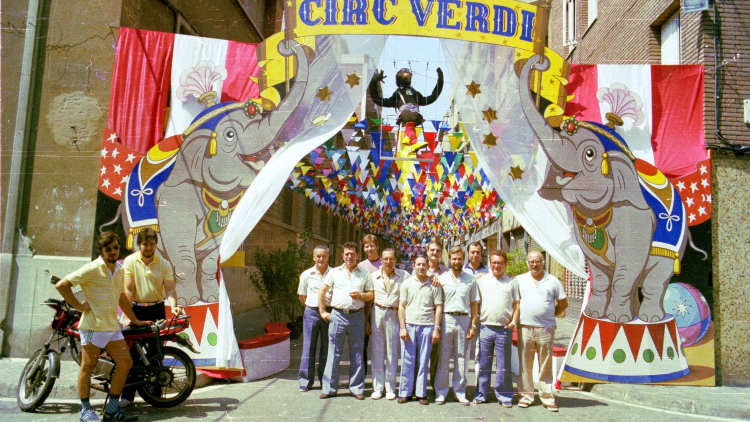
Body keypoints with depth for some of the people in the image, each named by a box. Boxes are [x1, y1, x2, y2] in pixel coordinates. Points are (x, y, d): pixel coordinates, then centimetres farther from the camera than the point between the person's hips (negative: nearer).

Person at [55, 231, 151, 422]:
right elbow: (61, 285, -12)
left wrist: (134, 320, 27)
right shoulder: (92, 269, -8)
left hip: (113, 326, 7)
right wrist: (79, 306, -11)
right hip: (93, 325, -7)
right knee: (88, 366, 2)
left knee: (125, 362, 3)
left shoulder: (118, 270, 14)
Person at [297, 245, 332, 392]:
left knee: (327, 347, 5)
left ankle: (325, 379, 16)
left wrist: (327, 310, 4)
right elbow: (302, 296, 17)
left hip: (329, 312, -1)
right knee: (308, 346, 2)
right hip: (311, 312, 1)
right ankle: (306, 380, 10)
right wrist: (311, 308, 10)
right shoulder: (306, 275, 7)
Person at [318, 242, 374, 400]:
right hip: (338, 316, 0)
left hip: (357, 316, 0)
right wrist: (323, 311, 4)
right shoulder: (334, 272, 10)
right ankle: (329, 388, 10)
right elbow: (322, 291, 11)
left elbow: (371, 295, 9)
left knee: (357, 353, 6)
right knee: (334, 352, 2)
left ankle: (356, 388, 16)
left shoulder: (364, 274, 10)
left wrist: (360, 296, -11)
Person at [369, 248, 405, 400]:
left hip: (394, 315, -1)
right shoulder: (374, 276, 8)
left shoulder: (403, 276, 3)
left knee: (392, 352, 4)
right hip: (377, 314, 1)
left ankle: (390, 389, 13)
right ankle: (377, 387, 14)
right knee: (377, 352, 5)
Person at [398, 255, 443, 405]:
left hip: (427, 326, 0)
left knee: (423, 361, 5)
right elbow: (401, 306, 6)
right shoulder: (407, 283, 8)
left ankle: (421, 393, 14)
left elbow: (438, 308, 6)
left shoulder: (434, 285, 7)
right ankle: (405, 392, 13)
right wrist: (402, 328, -2)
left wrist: (436, 328, -1)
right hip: (409, 325, 0)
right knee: (407, 360, 3)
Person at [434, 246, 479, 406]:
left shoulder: (470, 280, 9)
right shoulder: (442, 279, 6)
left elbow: (473, 304, 10)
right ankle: (441, 392, 11)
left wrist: (473, 325, 2)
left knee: (461, 357, 7)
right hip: (446, 319, -1)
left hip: (464, 320, 1)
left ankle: (460, 392, 17)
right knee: (443, 357, 2)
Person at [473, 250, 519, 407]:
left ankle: (504, 396, 15)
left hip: (504, 329, -1)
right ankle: (481, 394, 16)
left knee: (503, 365, 4)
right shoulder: (482, 281, 11)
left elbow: (516, 304, 10)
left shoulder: (512, 281, 9)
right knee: (483, 363, 6)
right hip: (485, 327, 1)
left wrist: (514, 322, -4)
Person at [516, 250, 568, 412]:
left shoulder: (553, 281, 5)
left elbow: (563, 303, 12)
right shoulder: (520, 280, 7)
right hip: (525, 328, 1)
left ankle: (547, 397, 15)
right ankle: (526, 395, 16)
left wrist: (550, 315, 7)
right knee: (525, 364, 5)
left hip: (546, 329, 0)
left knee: (546, 365, 5)